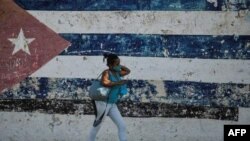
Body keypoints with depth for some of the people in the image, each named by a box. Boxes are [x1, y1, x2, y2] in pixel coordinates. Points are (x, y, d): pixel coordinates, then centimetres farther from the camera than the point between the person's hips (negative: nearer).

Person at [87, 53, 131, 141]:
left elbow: (127, 71, 25)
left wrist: (120, 66, 8)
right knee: (97, 126, 8)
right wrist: (118, 83, -29)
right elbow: (105, 83, -37)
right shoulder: (107, 72, -16)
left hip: (112, 104, 8)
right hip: (103, 103, -8)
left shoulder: (117, 73, 8)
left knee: (122, 126, 2)